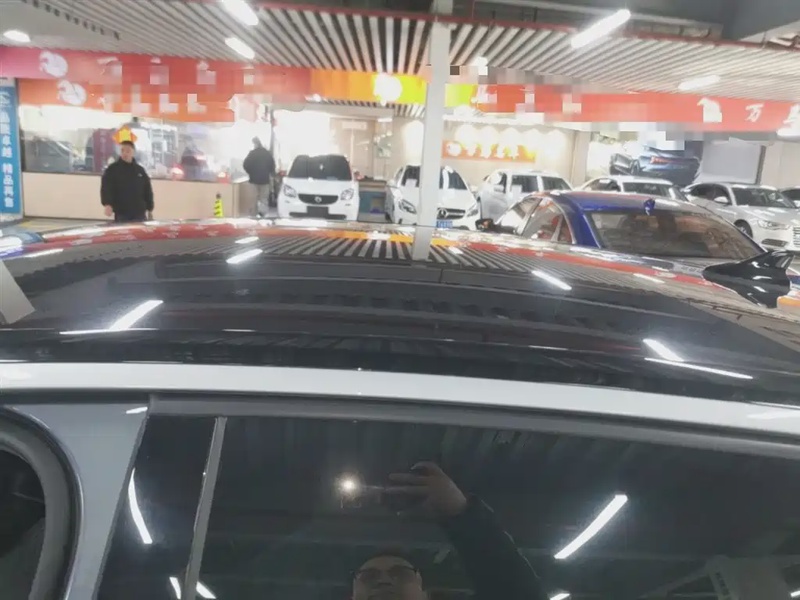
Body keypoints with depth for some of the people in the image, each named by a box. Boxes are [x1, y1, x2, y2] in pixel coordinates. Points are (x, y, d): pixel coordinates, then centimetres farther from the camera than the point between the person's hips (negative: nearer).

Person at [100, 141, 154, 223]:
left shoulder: (140, 170, 13)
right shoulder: (112, 169, 2)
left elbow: (147, 191, 16)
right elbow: (106, 188, -9)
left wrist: (150, 210, 13)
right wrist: (107, 204, -26)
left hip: (140, 214, 3)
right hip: (121, 214, -3)